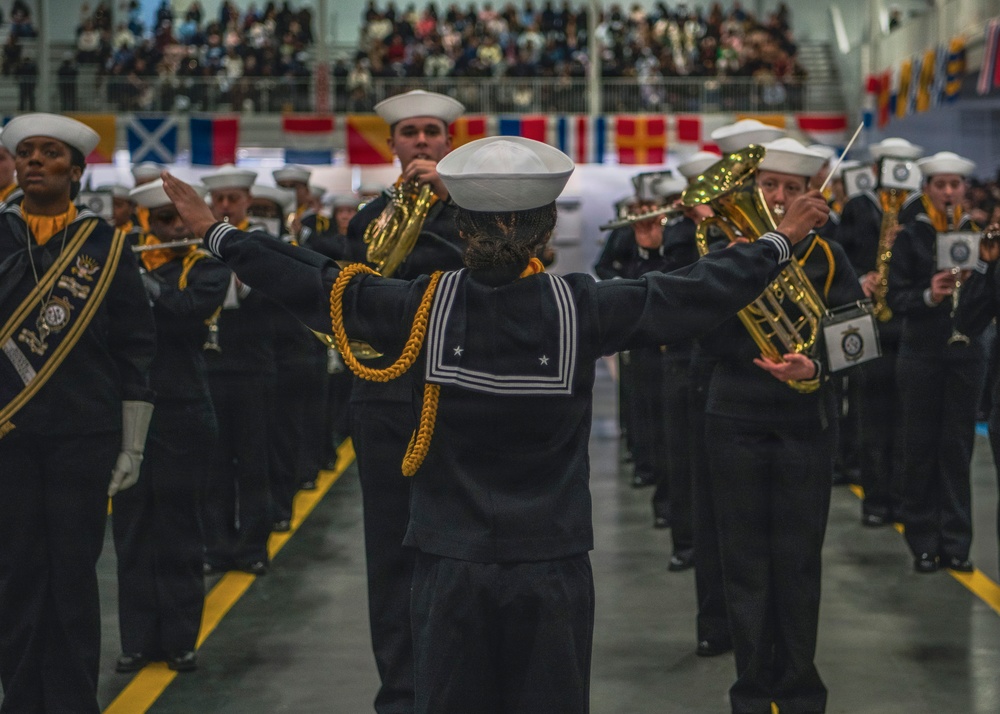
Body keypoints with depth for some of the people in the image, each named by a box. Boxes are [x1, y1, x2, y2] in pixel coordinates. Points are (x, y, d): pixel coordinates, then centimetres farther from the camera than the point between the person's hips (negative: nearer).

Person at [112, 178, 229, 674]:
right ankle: (138, 639, 16)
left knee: (178, 529, 4)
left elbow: (187, 312, -20)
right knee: (132, 528, 6)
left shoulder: (208, 268, 0)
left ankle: (180, 639, 14)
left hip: (181, 413, -2)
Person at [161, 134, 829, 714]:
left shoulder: (425, 306, -10)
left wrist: (216, 232, 11)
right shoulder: (582, 308, -12)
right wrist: (780, 242, 11)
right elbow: (694, 293, -3)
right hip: (552, 569, 0)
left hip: (451, 569, 1)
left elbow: (315, 285, -2)